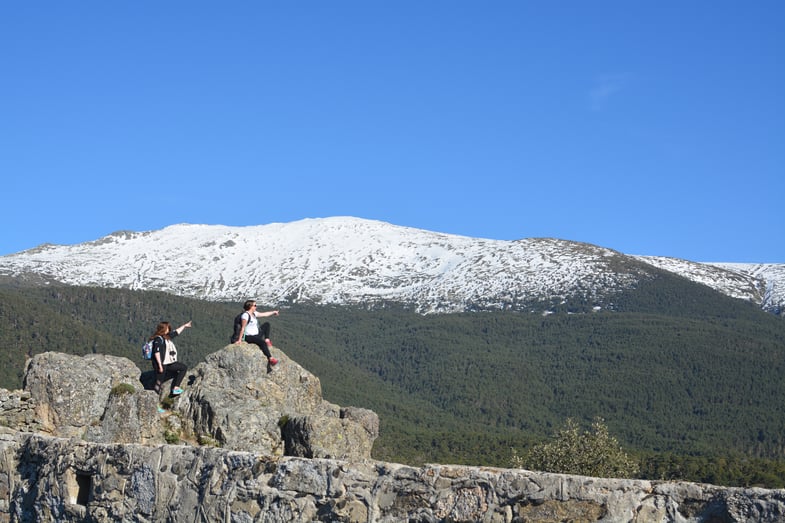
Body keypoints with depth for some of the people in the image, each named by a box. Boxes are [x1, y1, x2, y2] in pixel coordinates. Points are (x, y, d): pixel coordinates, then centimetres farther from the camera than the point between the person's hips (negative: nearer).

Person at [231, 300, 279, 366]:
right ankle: (270, 358, -39)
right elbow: (243, 328, -21)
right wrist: (239, 340, -23)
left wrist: (273, 312, 27)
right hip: (249, 337, -10)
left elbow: (264, 314, 25)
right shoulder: (245, 315, -18)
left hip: (257, 334, 10)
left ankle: (267, 340, 7)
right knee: (262, 342, -34)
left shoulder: (253, 313, 10)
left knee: (267, 324, 19)